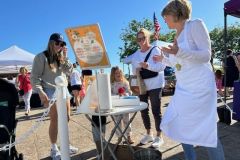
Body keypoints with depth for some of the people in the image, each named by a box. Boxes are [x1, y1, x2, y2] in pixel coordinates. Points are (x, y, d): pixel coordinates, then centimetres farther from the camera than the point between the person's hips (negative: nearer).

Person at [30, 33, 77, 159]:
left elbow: (69, 71, 7)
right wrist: (40, 92, -19)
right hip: (51, 91, -6)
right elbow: (34, 77, -8)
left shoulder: (61, 58, 17)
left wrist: (65, 57, -1)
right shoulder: (41, 57, -2)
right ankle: (54, 149, 11)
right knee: (55, 120, -4)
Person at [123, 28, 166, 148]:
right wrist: (136, 72, -11)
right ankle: (148, 134, 28)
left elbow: (162, 66, -16)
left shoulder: (155, 50, -6)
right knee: (143, 111, 11)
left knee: (156, 111, -1)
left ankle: (159, 137, 14)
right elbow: (134, 69, 13)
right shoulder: (136, 54, 11)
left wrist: (148, 66, -31)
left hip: (154, 86, -6)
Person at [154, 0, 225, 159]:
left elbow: (206, 55, -15)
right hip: (183, 88, 8)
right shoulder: (177, 36, 14)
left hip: (200, 87, -8)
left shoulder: (195, 24, -6)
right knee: (180, 126, 11)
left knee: (207, 131, -2)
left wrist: (178, 52, -26)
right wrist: (163, 59, 24)